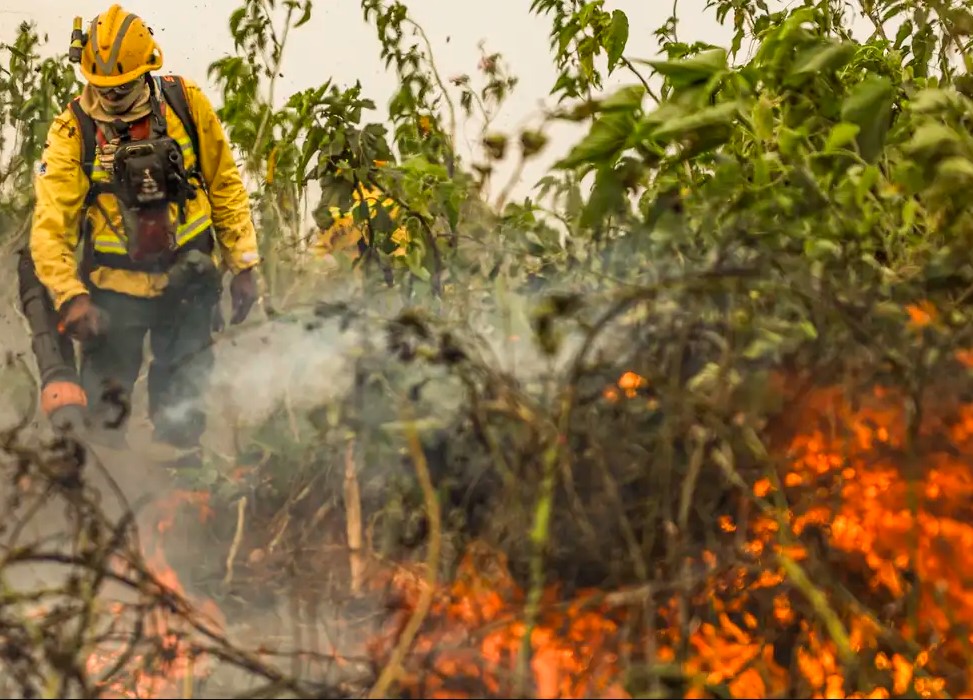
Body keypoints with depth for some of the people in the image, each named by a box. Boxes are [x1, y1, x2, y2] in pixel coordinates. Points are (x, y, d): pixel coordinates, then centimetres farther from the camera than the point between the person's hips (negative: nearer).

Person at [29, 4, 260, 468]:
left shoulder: (186, 104, -2)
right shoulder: (73, 131, -7)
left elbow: (226, 186, 7)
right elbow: (51, 224, -12)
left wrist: (243, 263, 4)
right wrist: (70, 296, -24)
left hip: (188, 278, 1)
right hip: (114, 286, -1)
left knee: (182, 403, 6)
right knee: (104, 409, 2)